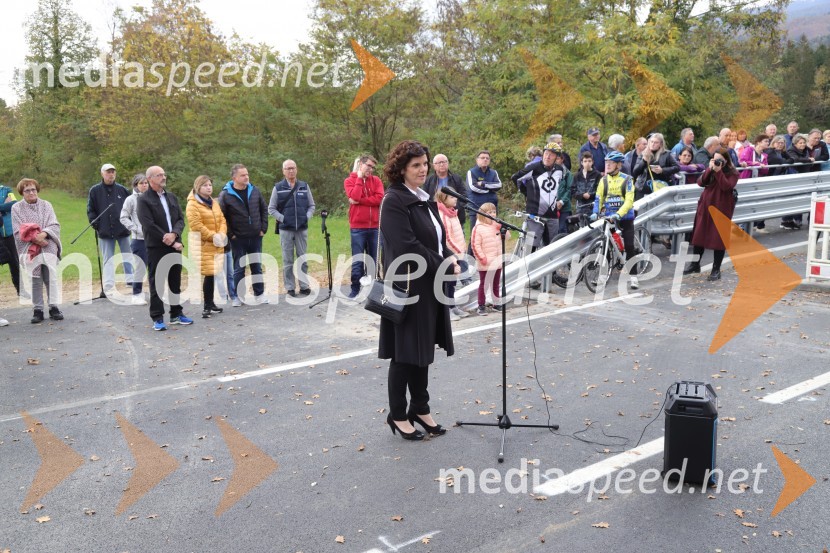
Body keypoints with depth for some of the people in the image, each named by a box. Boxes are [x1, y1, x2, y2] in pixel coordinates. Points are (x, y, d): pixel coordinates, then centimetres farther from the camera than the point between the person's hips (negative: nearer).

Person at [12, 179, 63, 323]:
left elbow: (55, 225, 1)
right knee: (35, 280, -1)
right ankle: (38, 310, 7)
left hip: (48, 247, 1)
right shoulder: (16, 208, 5)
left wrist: (43, 234, -17)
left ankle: (53, 307, -1)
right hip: (30, 250, -1)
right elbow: (18, 231, -1)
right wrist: (34, 238, -15)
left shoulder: (46, 205, 9)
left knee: (51, 278, -7)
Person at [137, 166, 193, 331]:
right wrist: (170, 242, -14)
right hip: (156, 247, -6)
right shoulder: (144, 200, -5)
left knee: (175, 282, 12)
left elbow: (181, 219, 8)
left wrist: (174, 234, -13)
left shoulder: (171, 197, 15)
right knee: (156, 283, -1)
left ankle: (176, 313, 22)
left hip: (174, 245, 6)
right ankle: (157, 318, 5)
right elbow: (149, 225, -14)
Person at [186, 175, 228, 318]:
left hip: (216, 244, 7)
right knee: (209, 273, -12)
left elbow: (222, 220, 15)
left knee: (212, 273, 10)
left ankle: (210, 303, 20)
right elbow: (196, 225, -15)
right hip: (202, 244, -7)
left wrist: (222, 234, -4)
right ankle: (206, 306, -7)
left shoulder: (214, 202, 17)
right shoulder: (192, 204, -8)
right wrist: (212, 236, -17)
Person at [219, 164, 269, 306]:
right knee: (239, 268, 5)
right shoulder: (225, 195, -10)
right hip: (238, 238, -3)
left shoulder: (254, 191, 2)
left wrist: (263, 228, 5)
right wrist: (230, 234, -9)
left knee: (257, 267, 11)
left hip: (256, 237, 3)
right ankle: (238, 297, 15)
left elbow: (264, 209, 11)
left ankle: (259, 294, 21)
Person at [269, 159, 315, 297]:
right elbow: (271, 209, 2)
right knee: (288, 261, 3)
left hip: (302, 229, 2)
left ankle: (304, 286, 14)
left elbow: (311, 205, 13)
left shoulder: (304, 186, 7)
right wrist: (282, 218, -9)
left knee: (303, 259, 7)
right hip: (285, 229, -2)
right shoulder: (278, 188, 0)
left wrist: (307, 217, -4)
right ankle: (290, 288, 9)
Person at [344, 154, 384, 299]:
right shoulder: (349, 181, 3)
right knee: (357, 260, 0)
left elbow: (379, 199, -8)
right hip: (357, 227, -2)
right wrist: (360, 177, -8)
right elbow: (354, 196, -16)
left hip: (375, 227, 2)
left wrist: (359, 201, -12)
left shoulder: (376, 181, 8)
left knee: (373, 259, 8)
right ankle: (355, 289, 7)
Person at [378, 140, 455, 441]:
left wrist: (451, 261, -3)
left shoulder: (425, 199, 13)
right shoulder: (394, 201, -13)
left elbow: (439, 240, 17)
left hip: (430, 288, 8)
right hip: (408, 289, -8)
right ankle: (398, 415, 18)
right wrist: (446, 267, -16)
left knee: (423, 351, 15)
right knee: (406, 353, 3)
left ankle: (420, 409, 29)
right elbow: (408, 247, -21)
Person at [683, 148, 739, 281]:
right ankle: (695, 264, 22)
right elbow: (701, 183, -6)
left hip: (722, 209, -4)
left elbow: (726, 187, -22)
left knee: (719, 238, 0)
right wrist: (710, 169, -16)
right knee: (699, 235, 8)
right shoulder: (711, 169, 8)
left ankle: (716, 269, 9)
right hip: (705, 206, 4)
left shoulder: (733, 173, -5)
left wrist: (719, 171, -24)